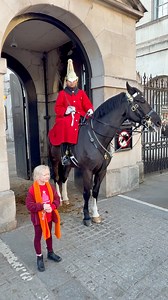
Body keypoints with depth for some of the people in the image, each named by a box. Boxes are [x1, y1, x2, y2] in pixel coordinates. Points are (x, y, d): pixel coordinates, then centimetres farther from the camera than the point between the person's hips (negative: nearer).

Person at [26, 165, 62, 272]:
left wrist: (52, 207, -21)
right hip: (38, 217, -4)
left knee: (49, 234, 23)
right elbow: (29, 205, -21)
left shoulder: (50, 187, -6)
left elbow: (57, 199, -3)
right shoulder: (32, 189, -21)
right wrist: (42, 206, -30)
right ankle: (39, 257, 33)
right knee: (38, 237, 13)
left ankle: (50, 253, 44)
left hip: (49, 216, 5)